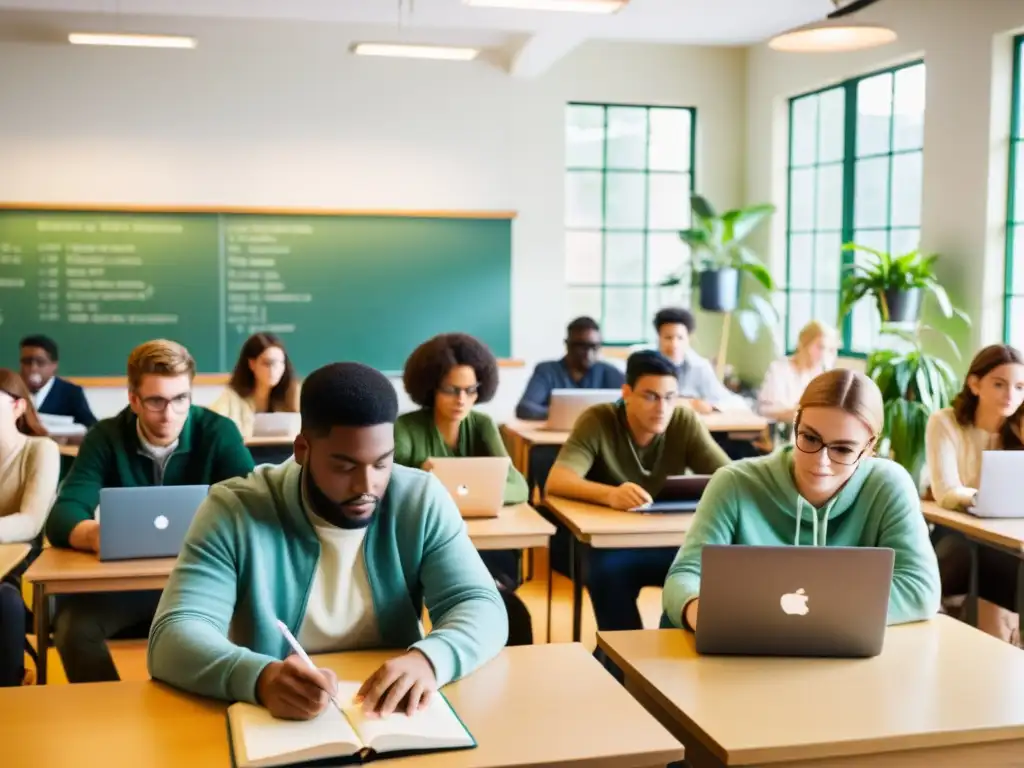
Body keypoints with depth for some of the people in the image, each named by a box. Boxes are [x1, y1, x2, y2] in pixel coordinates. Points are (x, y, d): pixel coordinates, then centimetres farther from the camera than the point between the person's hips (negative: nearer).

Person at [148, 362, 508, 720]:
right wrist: (259, 678, -38)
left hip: (391, 723, 1)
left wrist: (428, 659, -30)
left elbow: (482, 608, -8)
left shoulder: (421, 500, -4)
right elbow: (172, 639, -18)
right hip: (269, 725, -1)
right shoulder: (234, 510, -10)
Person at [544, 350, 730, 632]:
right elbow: (556, 481, -25)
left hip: (670, 543, 3)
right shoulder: (597, 421, -12)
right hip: (609, 543, -2)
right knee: (609, 572, -35)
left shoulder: (686, 422, -4)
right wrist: (610, 494, -45)